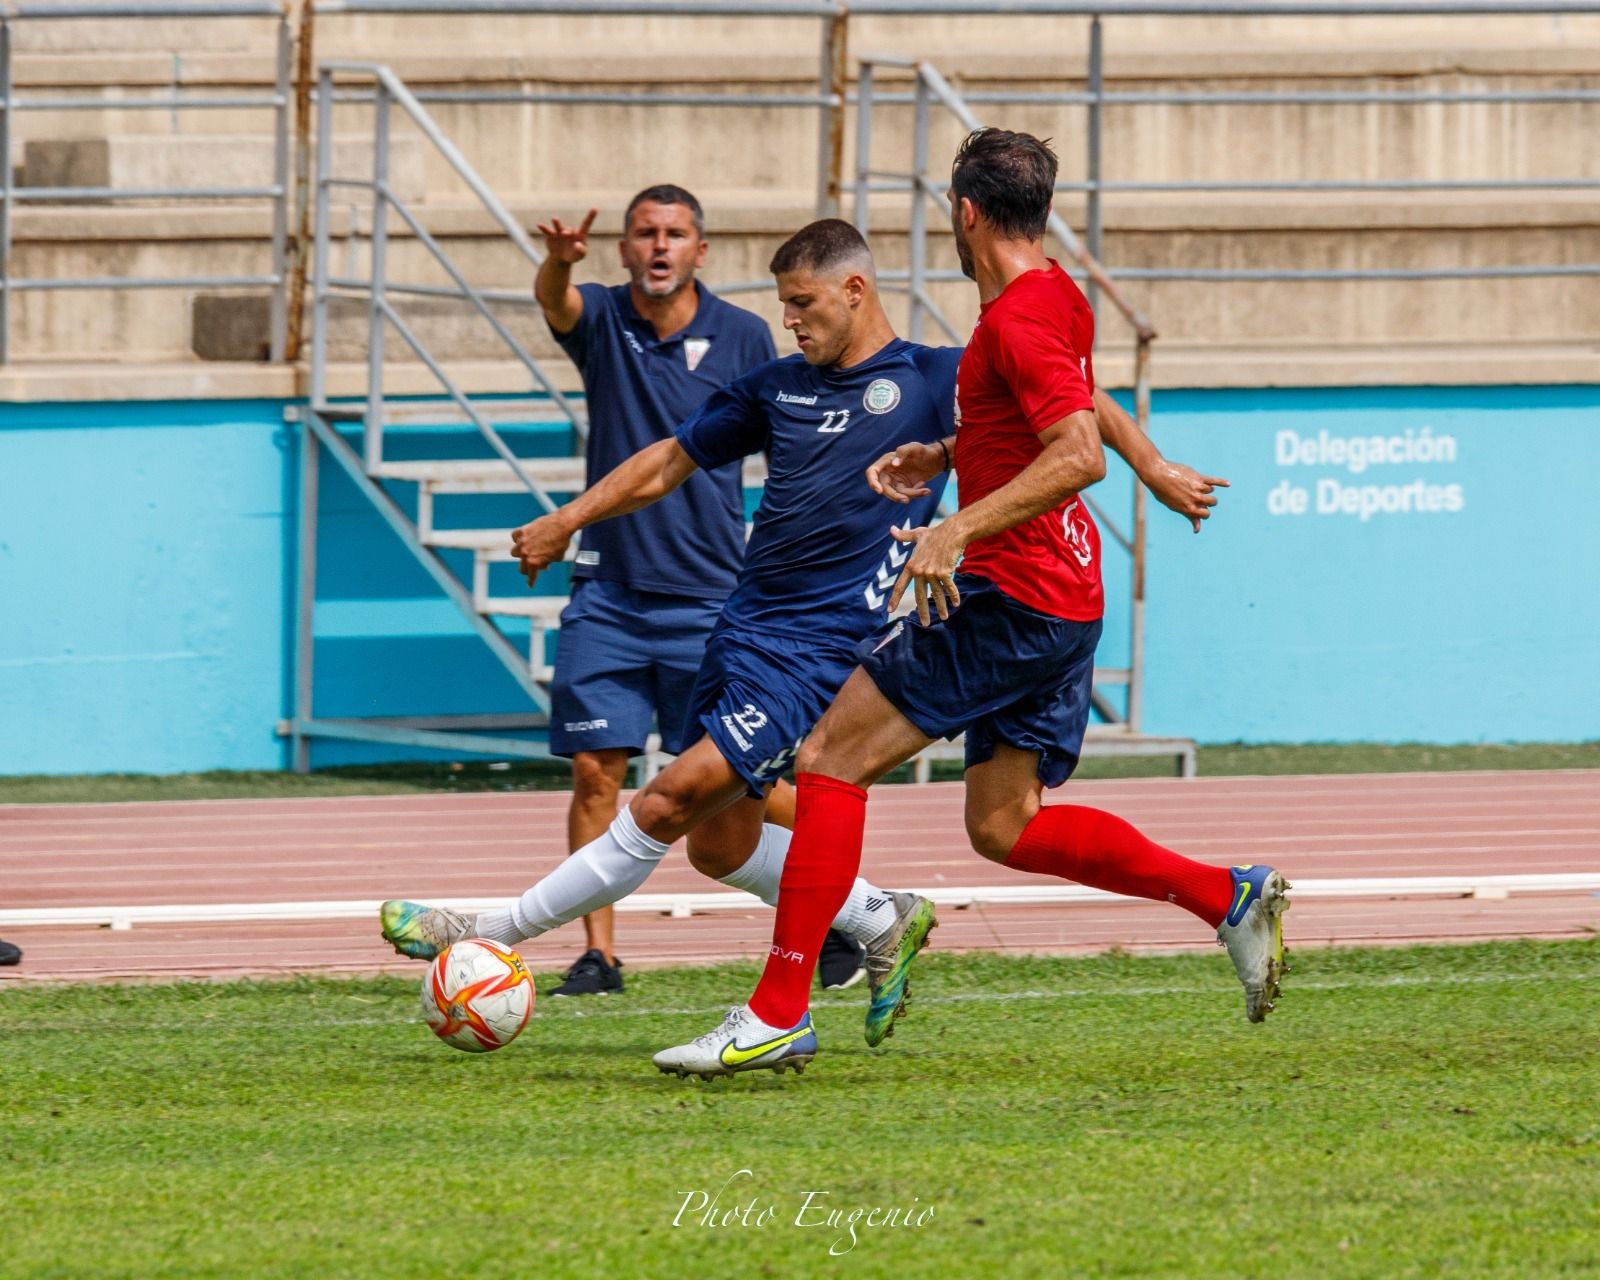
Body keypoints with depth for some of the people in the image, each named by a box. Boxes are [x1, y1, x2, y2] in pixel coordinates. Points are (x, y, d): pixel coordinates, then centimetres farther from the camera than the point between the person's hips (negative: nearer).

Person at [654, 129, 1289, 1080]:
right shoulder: (1058, 298, 14)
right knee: (1005, 826, 14)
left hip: (1011, 599, -10)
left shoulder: (1016, 322, -16)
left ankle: (780, 1011, -9)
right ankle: (1230, 897, 7)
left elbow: (1080, 455, -27)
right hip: (1067, 604, 10)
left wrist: (960, 529, -30)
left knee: (831, 758, -6)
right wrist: (946, 457, 24)